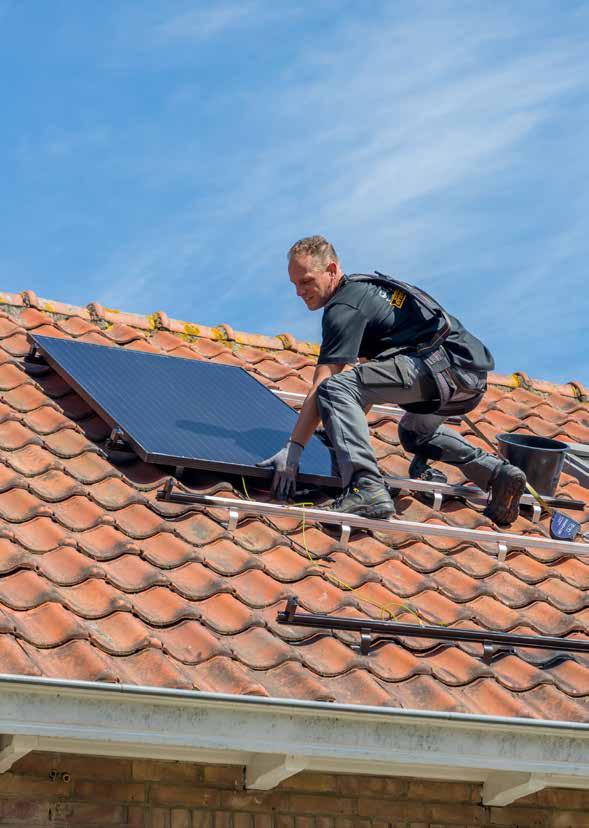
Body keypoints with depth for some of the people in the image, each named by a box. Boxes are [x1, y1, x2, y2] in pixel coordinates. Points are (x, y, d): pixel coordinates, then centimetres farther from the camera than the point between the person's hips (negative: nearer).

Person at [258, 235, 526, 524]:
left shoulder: (344, 309, -5)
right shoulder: (362, 288, 25)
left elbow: (321, 387, -13)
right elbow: (370, 373, 37)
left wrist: (293, 448, -13)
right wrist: (352, 422, 42)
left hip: (445, 363, -10)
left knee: (334, 388, -19)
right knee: (414, 431, 38)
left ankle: (367, 489, -32)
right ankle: (498, 474, 22)